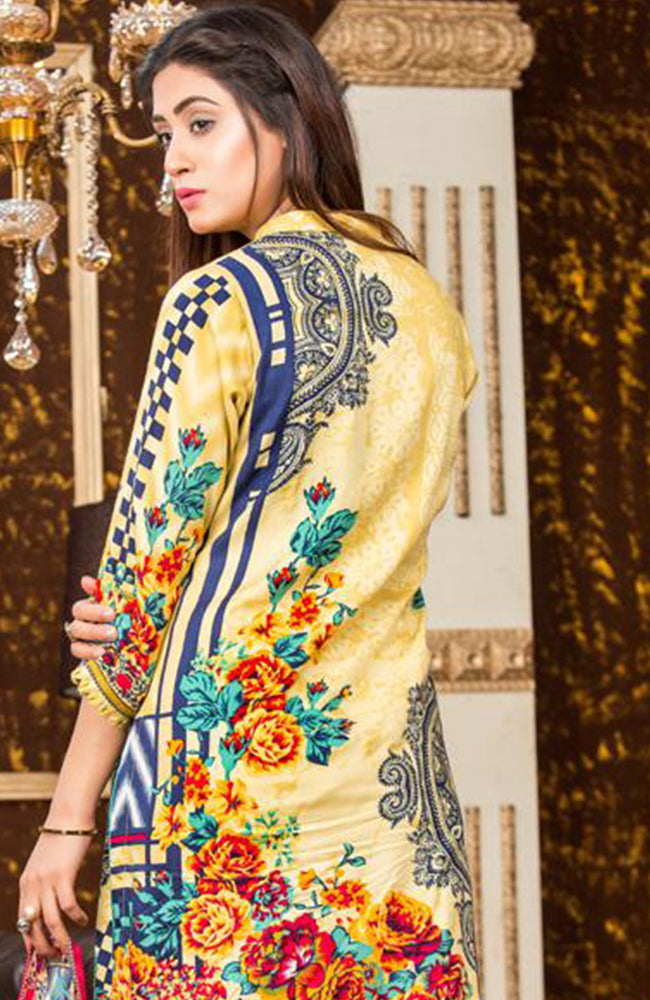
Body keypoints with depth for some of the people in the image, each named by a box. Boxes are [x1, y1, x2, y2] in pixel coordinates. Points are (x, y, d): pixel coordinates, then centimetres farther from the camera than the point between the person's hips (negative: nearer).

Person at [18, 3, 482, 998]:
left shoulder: (220, 300, -8)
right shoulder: (430, 310, 13)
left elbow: (146, 561, -7)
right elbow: (345, 546, 11)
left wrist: (68, 820, -2)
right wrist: (135, 613, -2)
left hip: (231, 765, -7)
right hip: (400, 788, 7)